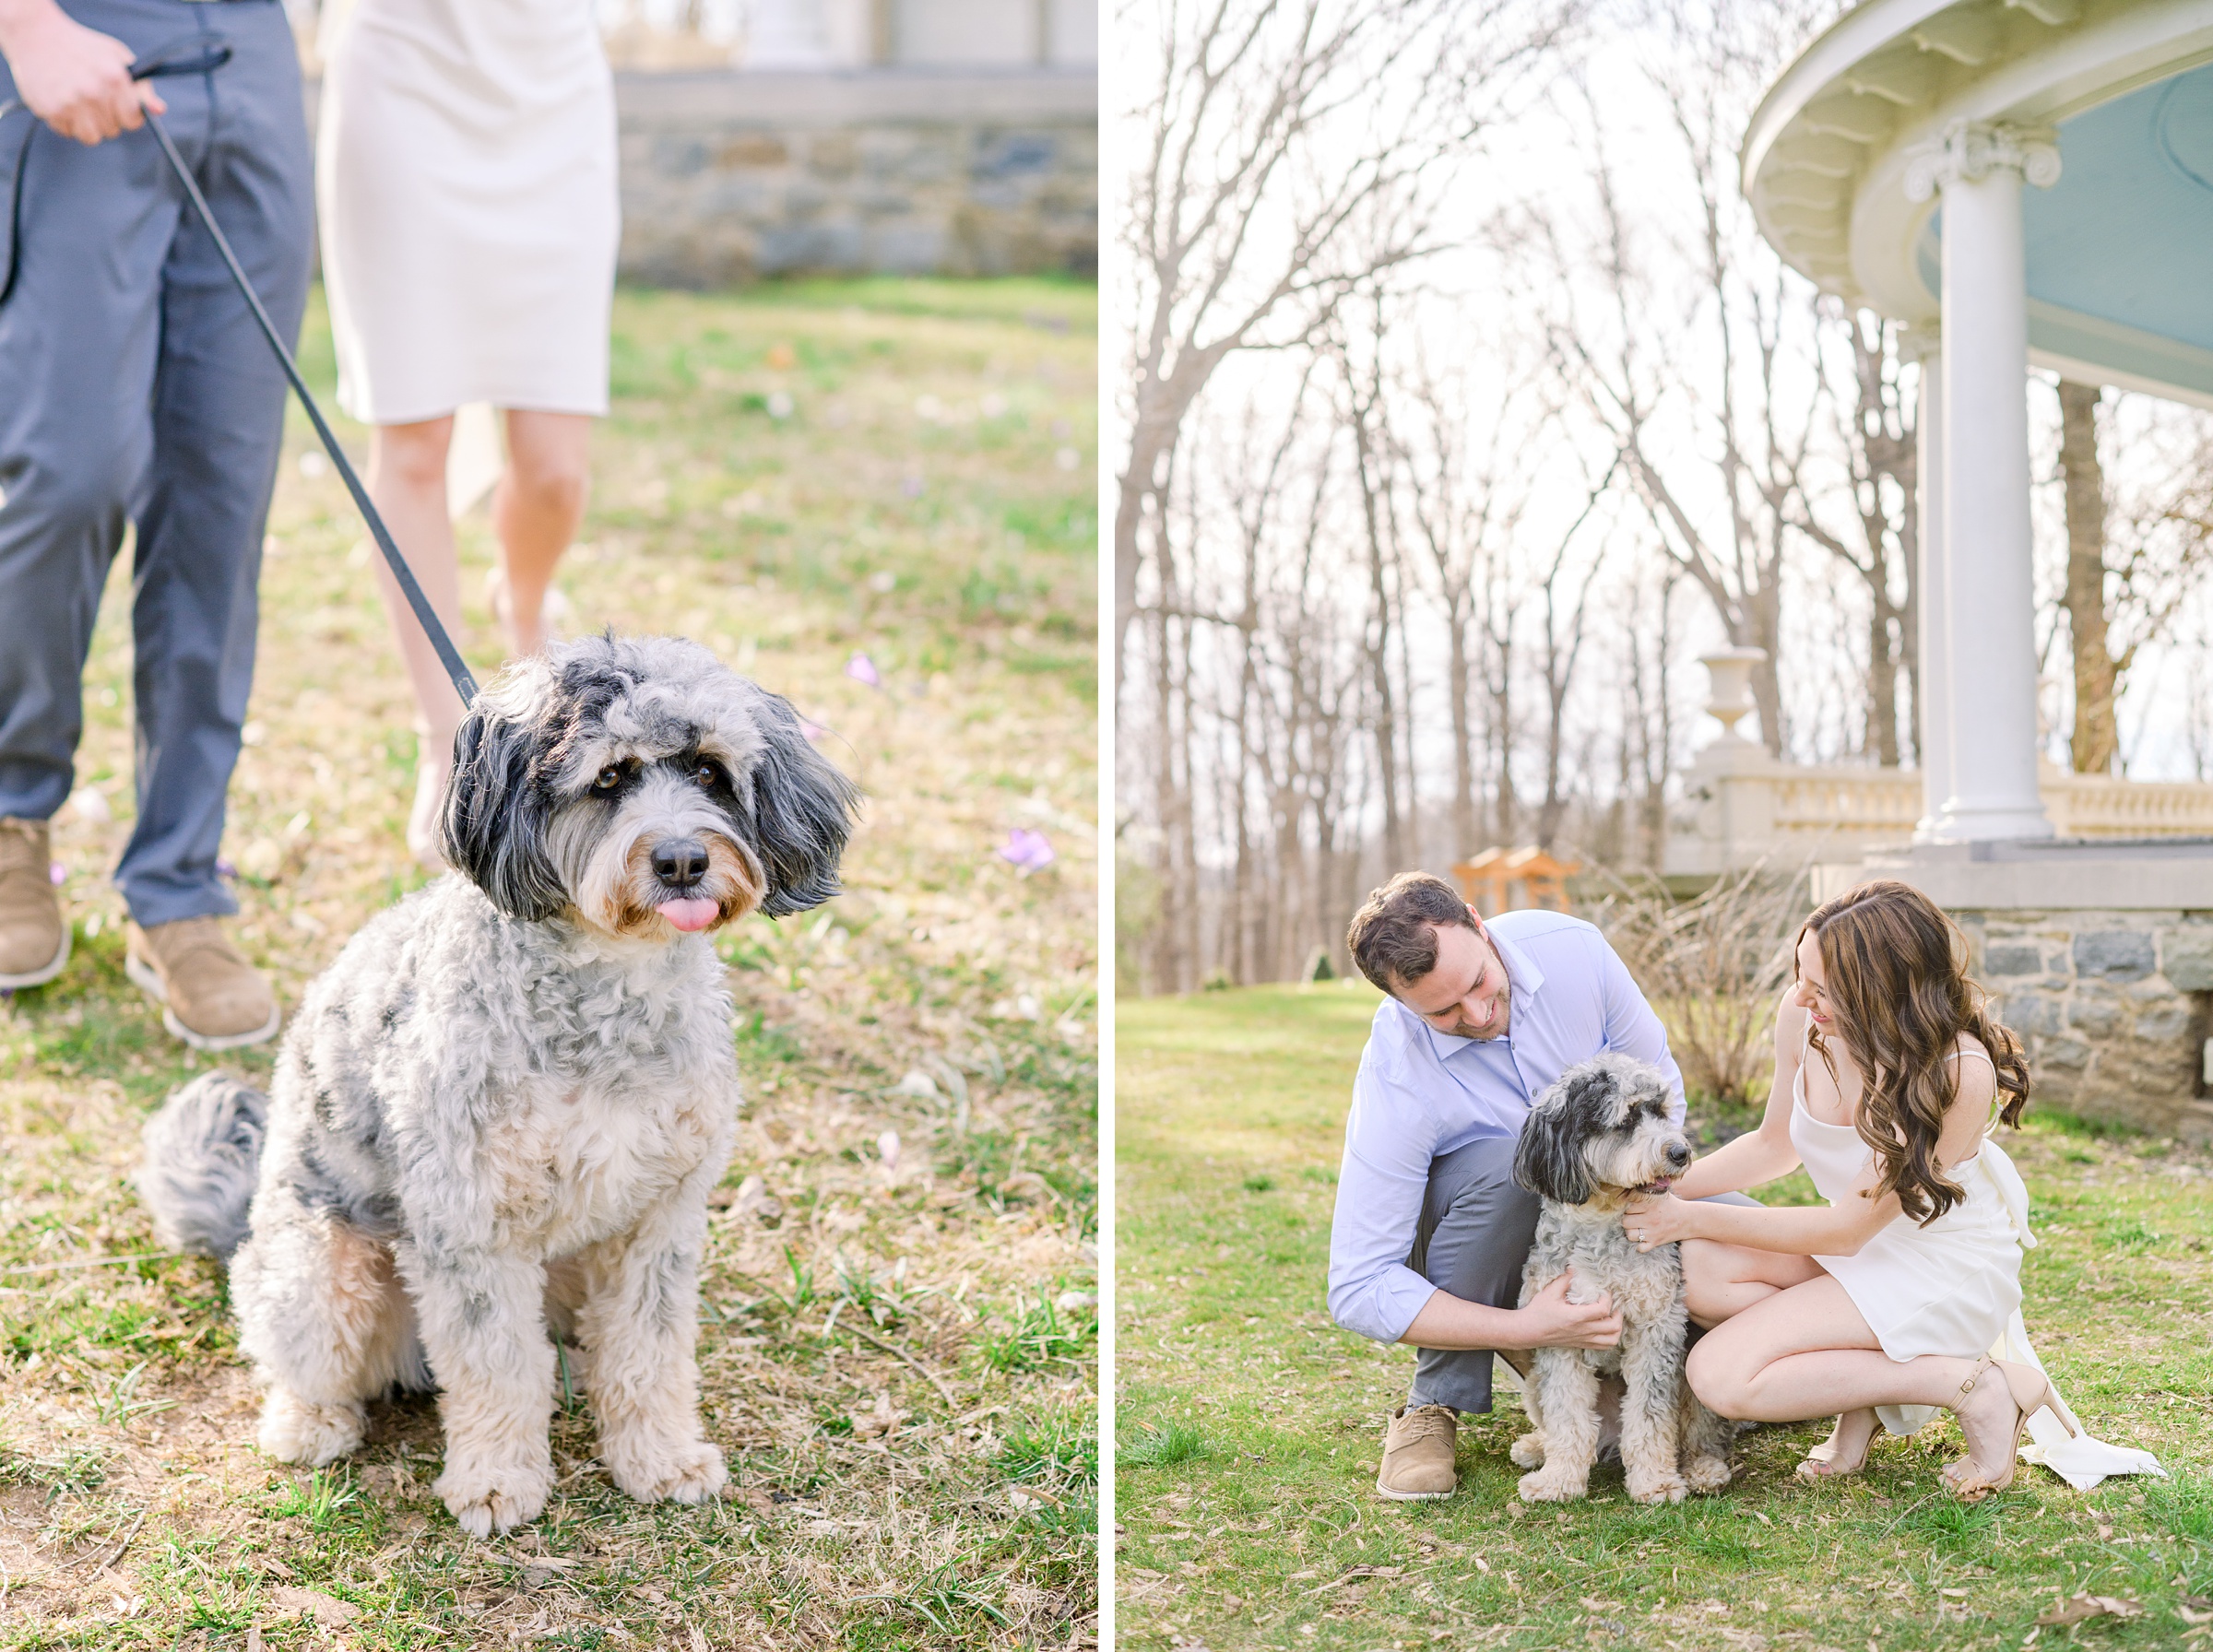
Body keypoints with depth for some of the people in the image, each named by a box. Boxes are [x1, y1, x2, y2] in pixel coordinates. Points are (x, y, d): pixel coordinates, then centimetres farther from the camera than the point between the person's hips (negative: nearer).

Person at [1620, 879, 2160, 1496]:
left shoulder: (1960, 1075, -30)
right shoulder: (1802, 1016, -12)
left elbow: (1847, 1228, -23)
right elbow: (1775, 1145, 8)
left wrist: (1692, 1219, -20)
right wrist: (1667, 1187, -8)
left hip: (1944, 1273, -7)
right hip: (1858, 1246, 7)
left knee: (1722, 1376, -20)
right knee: (1692, 1268, -20)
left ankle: (1973, 1385, -9)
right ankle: (1867, 1371, -4)